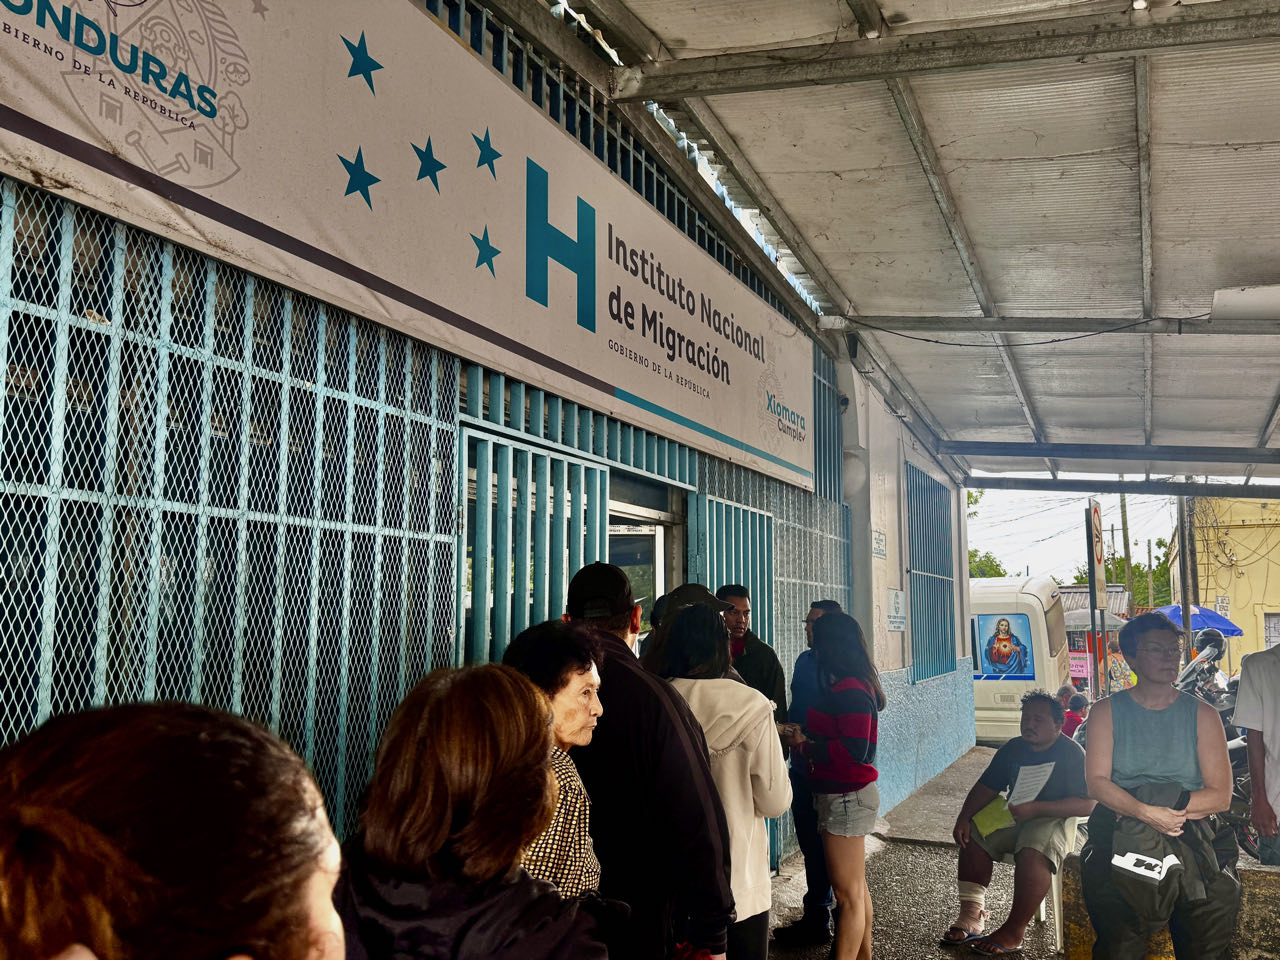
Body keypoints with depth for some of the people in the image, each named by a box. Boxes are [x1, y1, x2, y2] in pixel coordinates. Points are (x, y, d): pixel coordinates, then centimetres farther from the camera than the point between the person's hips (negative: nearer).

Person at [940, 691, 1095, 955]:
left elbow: (1086, 805, -17)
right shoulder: (1013, 749, 9)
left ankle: (1014, 931, -28)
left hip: (1054, 818, -7)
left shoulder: (1072, 754, -9)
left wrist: (1036, 809, -26)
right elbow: (986, 787, 10)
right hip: (1014, 816, 7)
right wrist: (964, 817, -7)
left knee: (1033, 853, -35)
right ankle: (971, 915, -13)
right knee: (973, 836, -15)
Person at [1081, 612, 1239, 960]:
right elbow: (1097, 783, -1)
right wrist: (1147, 812, -16)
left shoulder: (1202, 714, 11)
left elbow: (1220, 795, 4)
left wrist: (1173, 806, -10)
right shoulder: (1106, 711, 9)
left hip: (1192, 834, 2)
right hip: (1121, 836, -2)